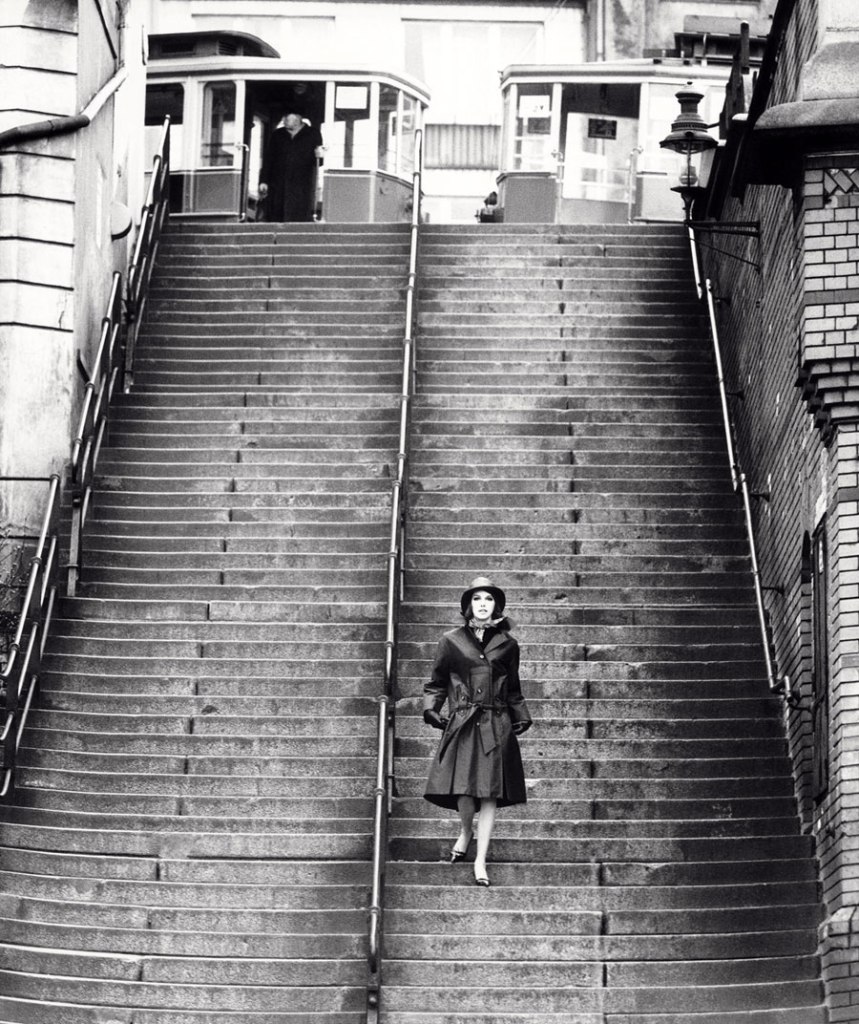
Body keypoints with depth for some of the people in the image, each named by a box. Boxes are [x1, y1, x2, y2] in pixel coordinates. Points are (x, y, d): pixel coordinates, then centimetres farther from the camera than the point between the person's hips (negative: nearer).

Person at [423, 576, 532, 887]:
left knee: (490, 793, -3)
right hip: (462, 722, -1)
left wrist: (521, 718, 10)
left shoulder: (507, 645, 9)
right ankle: (466, 832, 24)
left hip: (496, 726, 1)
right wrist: (431, 709, -1)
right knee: (463, 787, -10)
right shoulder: (451, 641, 5)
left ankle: (480, 862, 3)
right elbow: (437, 683, 12)